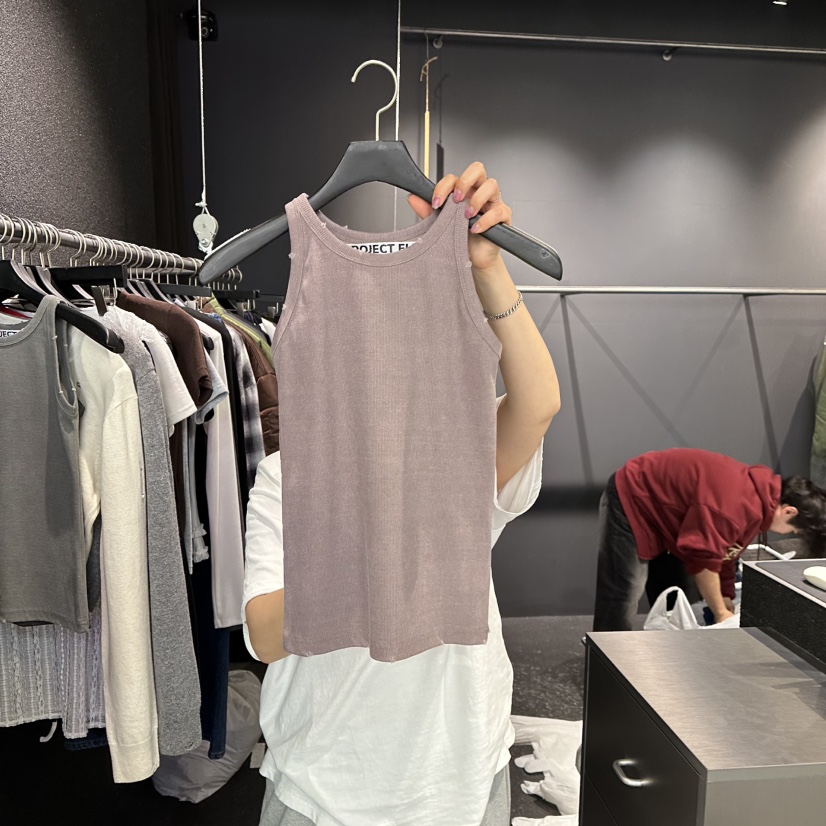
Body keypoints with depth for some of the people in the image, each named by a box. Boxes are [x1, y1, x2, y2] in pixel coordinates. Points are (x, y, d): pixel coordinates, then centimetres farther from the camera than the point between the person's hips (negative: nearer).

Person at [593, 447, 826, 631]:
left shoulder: (760, 496, 1)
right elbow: (703, 558, -29)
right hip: (632, 499, -11)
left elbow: (724, 554, 8)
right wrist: (721, 614, -17)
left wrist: (727, 604, 8)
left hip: (658, 503, 11)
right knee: (624, 592, -11)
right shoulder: (737, 505, -32)